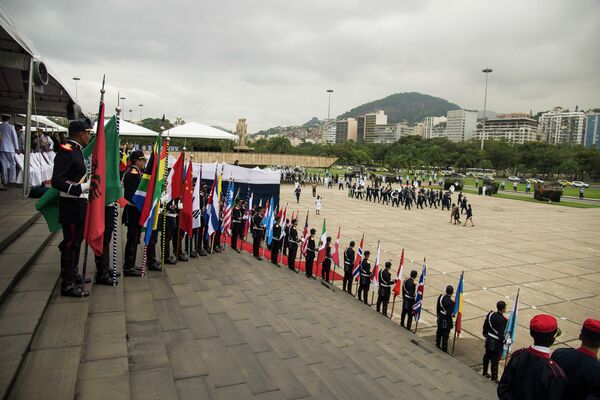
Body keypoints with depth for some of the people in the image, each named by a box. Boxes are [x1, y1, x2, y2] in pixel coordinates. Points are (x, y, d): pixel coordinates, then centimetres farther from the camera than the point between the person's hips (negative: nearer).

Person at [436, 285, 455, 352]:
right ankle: (444, 349, 12)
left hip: (440, 317, 8)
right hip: (446, 319, -8)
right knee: (445, 334, 3)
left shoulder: (441, 297, -4)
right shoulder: (450, 301, -27)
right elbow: (449, 312, -22)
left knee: (439, 331, 22)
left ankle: (437, 344, 38)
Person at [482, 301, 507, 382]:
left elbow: (485, 326, 7)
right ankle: (494, 378, 18)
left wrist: (485, 334, 20)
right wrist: (505, 341, -8)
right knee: (495, 360, 5)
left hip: (489, 339, 7)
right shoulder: (502, 320, -25)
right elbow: (501, 334, -24)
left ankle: (485, 372, 37)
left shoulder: (490, 314, -4)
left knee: (487, 356, 21)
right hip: (497, 342, -7)